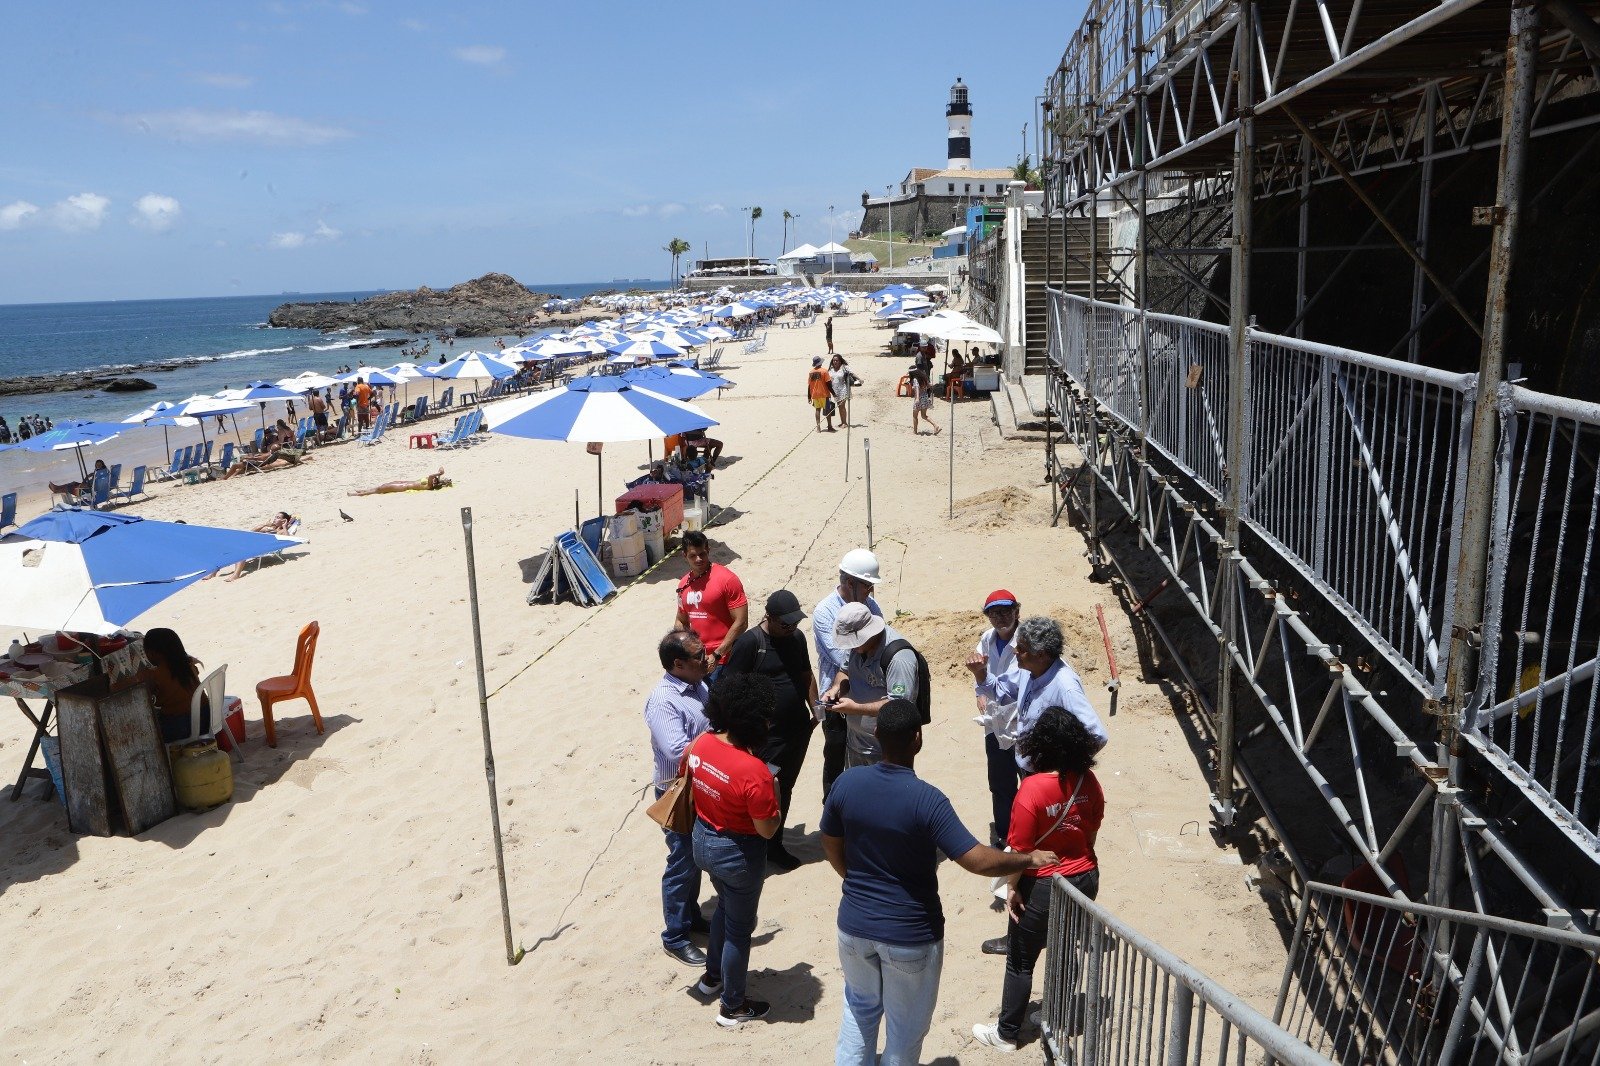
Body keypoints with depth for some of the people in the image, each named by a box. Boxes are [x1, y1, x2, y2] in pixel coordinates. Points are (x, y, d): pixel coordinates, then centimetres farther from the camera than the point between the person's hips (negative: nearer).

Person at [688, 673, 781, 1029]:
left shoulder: (700, 743, -12)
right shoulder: (754, 772, -32)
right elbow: (767, 830, -22)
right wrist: (775, 794, -8)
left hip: (703, 840, 7)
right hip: (738, 854, -7)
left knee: (726, 906, 32)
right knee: (739, 928, 15)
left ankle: (712, 976, 51)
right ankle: (732, 1007, 33)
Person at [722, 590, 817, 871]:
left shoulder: (796, 637, 5)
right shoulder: (750, 642, -16)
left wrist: (815, 709, 10)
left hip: (798, 731, 7)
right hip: (767, 736, -7)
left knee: (784, 790, 18)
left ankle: (775, 844, 34)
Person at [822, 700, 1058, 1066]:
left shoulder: (846, 783, -12)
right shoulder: (926, 799, -25)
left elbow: (831, 847, 2)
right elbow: (978, 860, -25)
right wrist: (1028, 859, -8)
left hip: (855, 924, 4)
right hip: (911, 935, -4)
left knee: (860, 1007, 29)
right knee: (905, 1026, 19)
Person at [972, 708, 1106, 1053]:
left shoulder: (1034, 788, -26)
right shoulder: (1089, 781, -9)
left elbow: (1020, 848, -20)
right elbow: (1092, 832, 5)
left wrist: (1012, 887, -8)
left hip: (1043, 887, -5)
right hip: (1086, 879, 5)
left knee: (1020, 962, 11)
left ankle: (1006, 1034, 24)